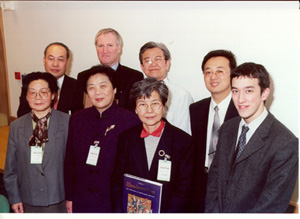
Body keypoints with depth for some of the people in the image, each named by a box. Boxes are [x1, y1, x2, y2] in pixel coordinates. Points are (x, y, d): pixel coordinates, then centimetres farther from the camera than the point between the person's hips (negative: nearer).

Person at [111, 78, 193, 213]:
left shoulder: (183, 141, -1)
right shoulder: (126, 139, 8)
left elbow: (184, 188, -2)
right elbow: (117, 183, 8)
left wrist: (165, 214, -12)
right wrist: (119, 212, -5)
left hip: (167, 211, -1)